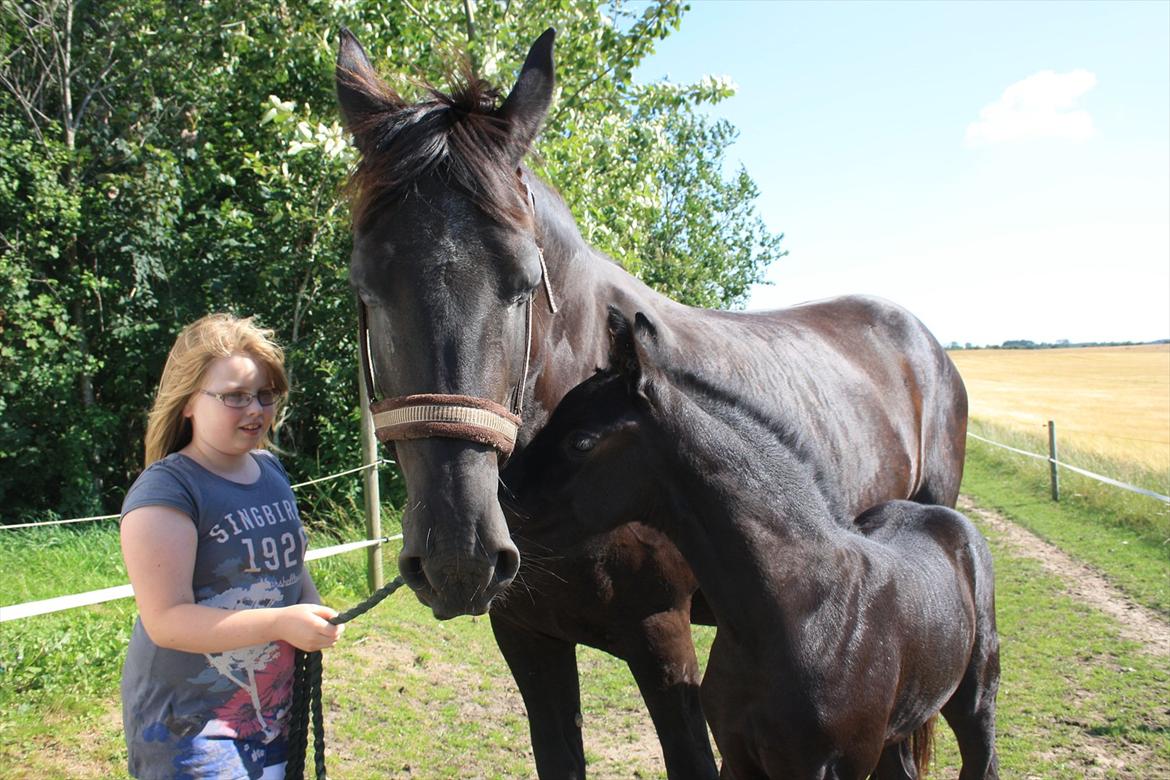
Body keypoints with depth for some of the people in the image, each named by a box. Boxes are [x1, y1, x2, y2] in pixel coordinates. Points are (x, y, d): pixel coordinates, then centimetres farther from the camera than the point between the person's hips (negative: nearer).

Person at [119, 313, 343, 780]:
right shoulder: (165, 492, -18)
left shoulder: (270, 468, 5)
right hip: (189, 724, -7)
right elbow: (165, 621, -25)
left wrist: (315, 618, -1)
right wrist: (281, 623, -32)